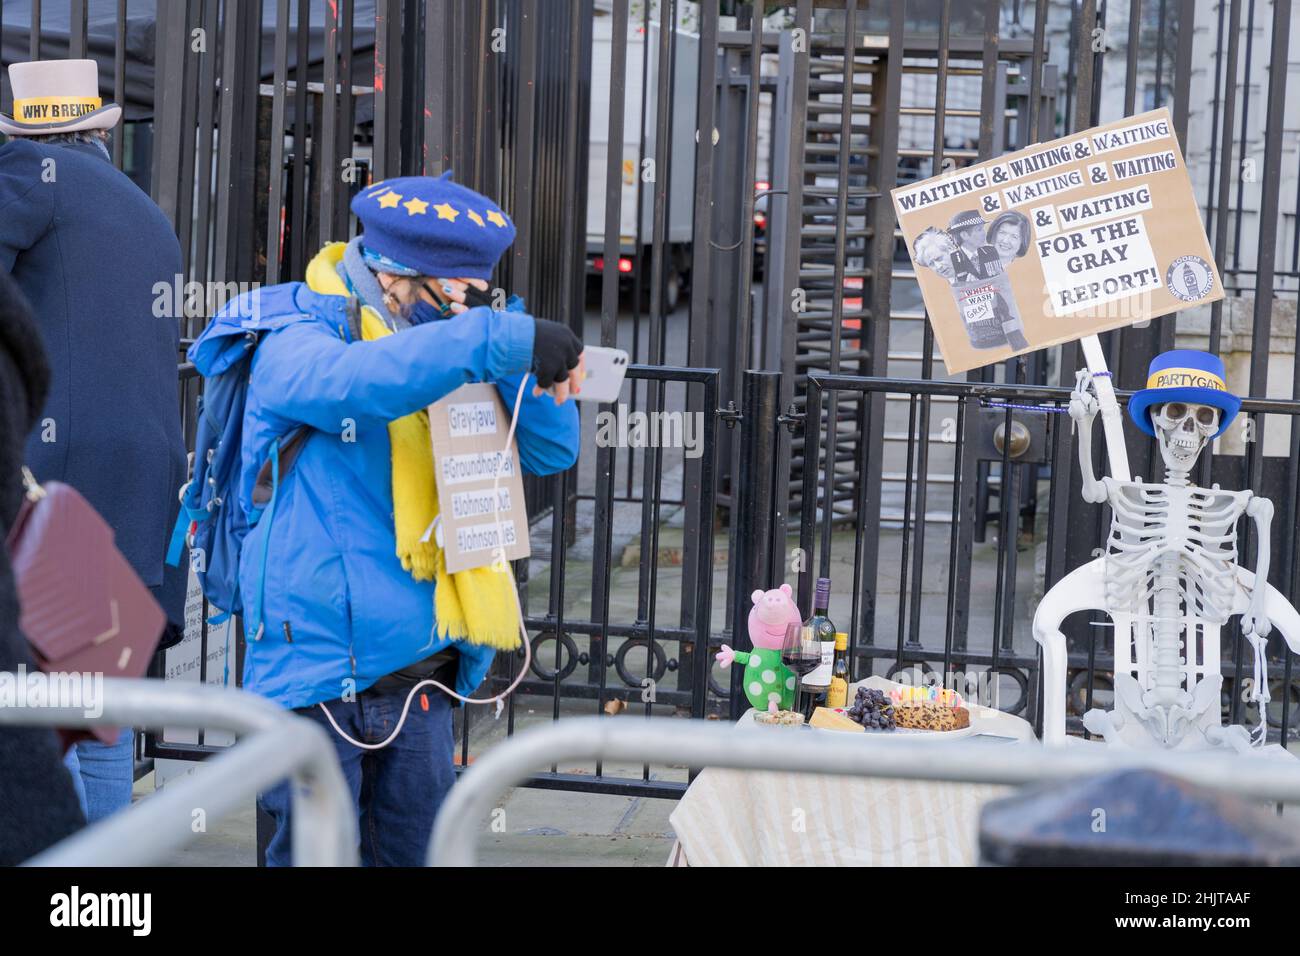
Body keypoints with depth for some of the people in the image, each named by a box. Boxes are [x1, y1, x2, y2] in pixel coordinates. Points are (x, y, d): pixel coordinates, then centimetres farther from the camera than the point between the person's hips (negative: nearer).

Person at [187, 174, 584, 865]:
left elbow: (550, 450, 12)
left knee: (416, 848, 10)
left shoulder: (441, 364, 15)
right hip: (320, 672, -7)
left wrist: (530, 367, -8)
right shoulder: (296, 344, -7)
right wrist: (501, 341, -40)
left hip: (418, 677, 7)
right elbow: (355, 381, -32)